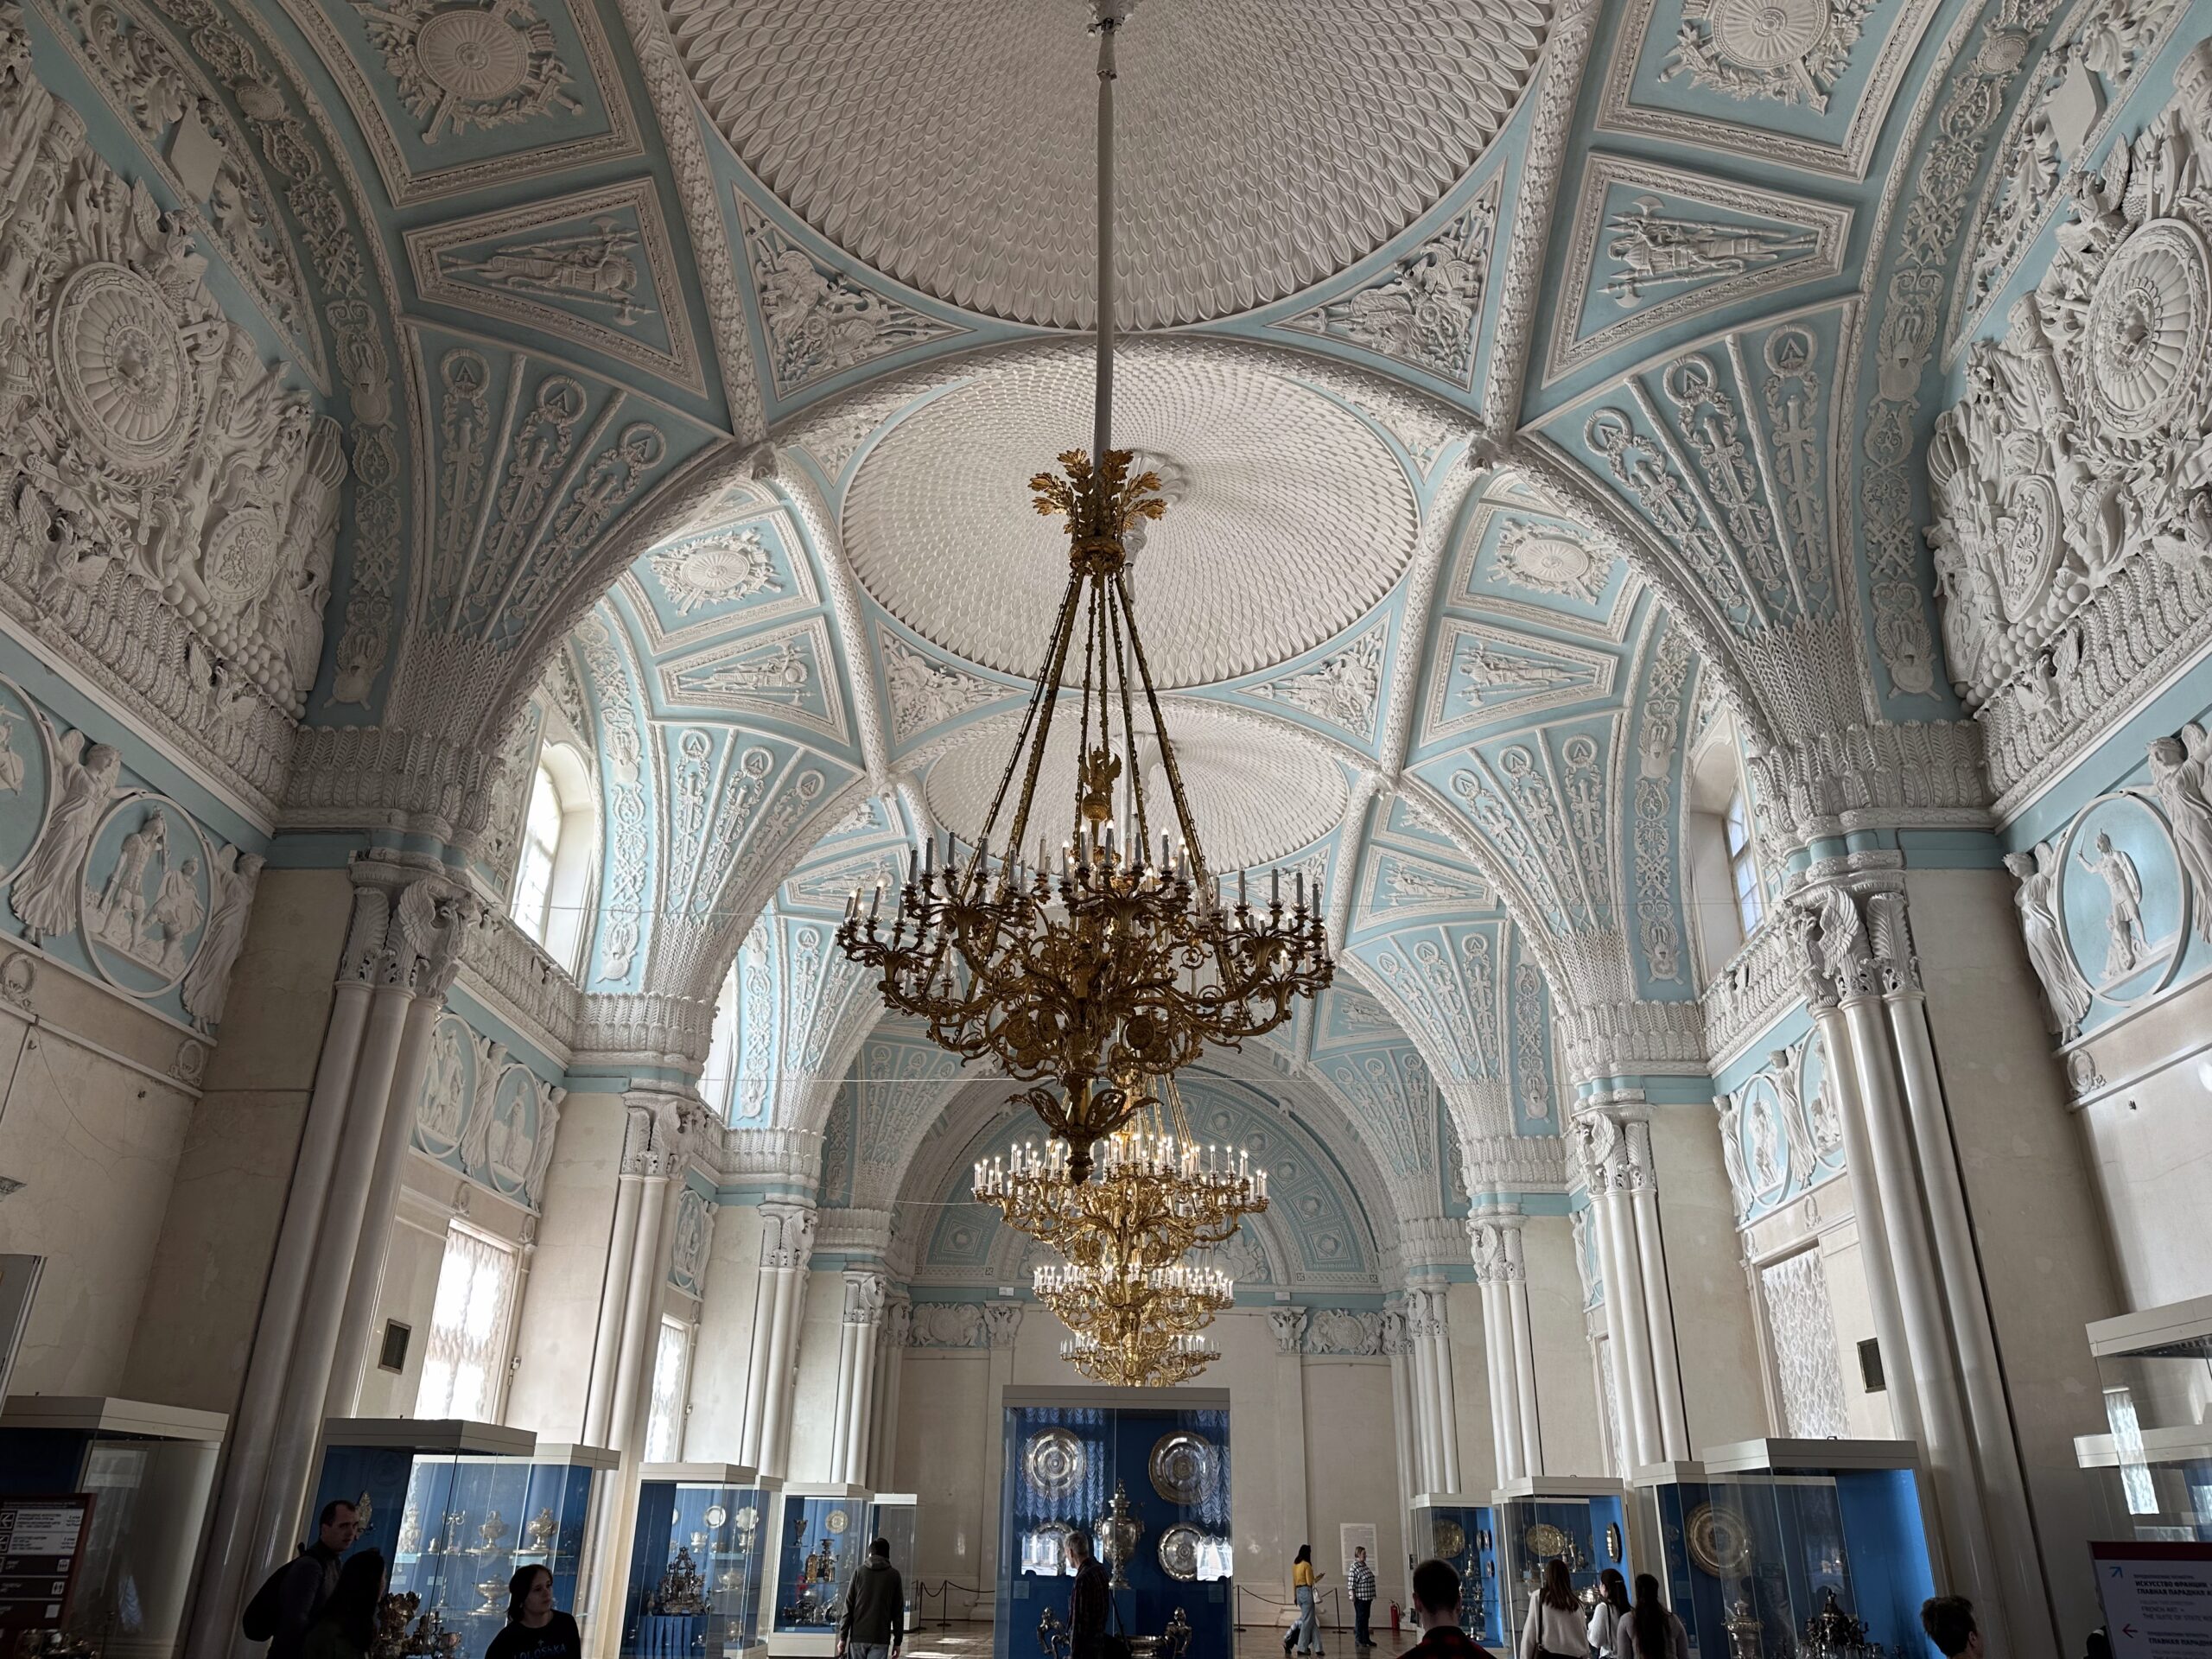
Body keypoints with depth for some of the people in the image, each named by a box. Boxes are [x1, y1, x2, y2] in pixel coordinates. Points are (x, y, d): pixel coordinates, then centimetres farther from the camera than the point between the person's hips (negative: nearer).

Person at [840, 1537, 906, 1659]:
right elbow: (898, 1611, 3)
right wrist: (897, 1641, 8)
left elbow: (848, 1607, 1)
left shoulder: (859, 1572, 4)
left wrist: (843, 1637, 4)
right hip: (880, 1638, -1)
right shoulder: (894, 1575, 4)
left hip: (857, 1636, 1)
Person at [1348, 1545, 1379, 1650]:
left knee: (1365, 1618, 14)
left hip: (1368, 1597, 8)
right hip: (1360, 1598, -8)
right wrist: (1353, 1596, -19)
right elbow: (1351, 1583, -17)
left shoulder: (1364, 1565, 11)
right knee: (1360, 1618, -2)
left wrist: (1372, 1594, 17)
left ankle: (1366, 1639, 22)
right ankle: (1358, 1640, 5)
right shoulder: (1354, 1567, -15)